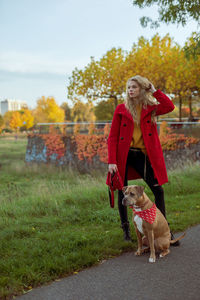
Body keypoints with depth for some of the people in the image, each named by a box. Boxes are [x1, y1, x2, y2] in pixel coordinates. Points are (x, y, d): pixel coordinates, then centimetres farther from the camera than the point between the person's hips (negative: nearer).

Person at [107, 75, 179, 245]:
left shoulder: (150, 108, 6)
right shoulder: (121, 109, 2)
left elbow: (169, 107, -16)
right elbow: (113, 137, -2)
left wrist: (154, 91, -6)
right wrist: (112, 161, -11)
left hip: (143, 155, 1)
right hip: (123, 155, -1)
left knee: (158, 190, -1)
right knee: (122, 192, 5)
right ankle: (126, 228, 24)